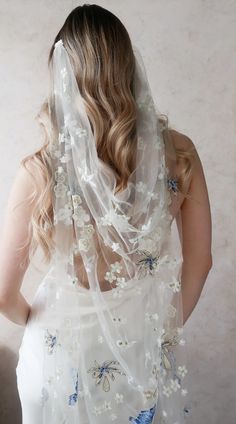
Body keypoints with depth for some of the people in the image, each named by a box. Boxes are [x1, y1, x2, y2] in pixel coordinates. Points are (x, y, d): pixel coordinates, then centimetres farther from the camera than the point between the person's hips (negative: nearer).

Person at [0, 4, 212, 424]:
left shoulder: (40, 173, -25)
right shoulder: (179, 152, -17)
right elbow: (199, 262, -5)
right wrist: (171, 325, 11)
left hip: (69, 347, -1)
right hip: (149, 343, 2)